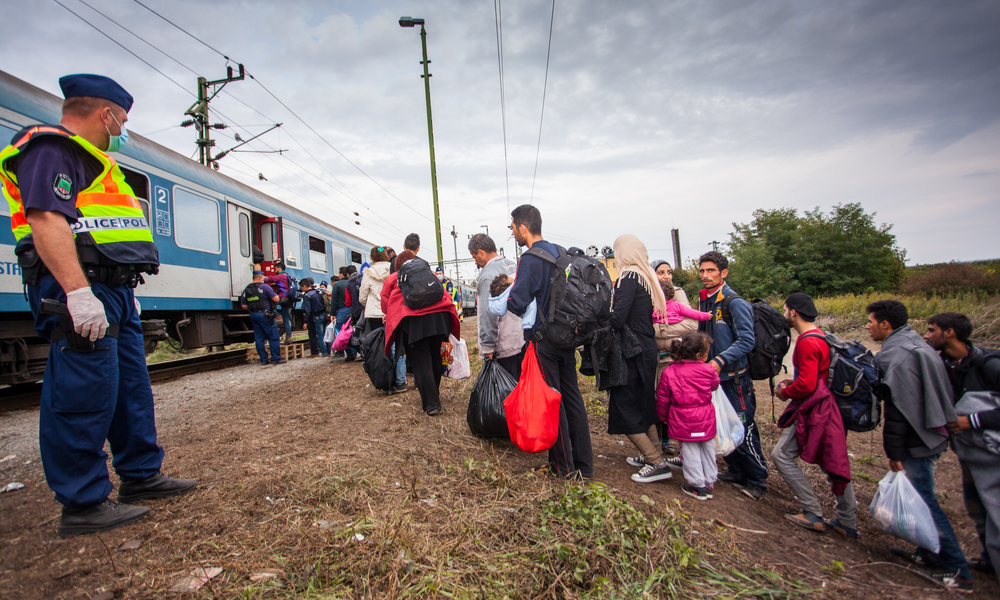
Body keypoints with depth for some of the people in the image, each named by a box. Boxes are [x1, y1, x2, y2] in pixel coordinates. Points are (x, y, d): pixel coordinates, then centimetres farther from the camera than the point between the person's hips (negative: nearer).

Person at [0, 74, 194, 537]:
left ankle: (142, 475, 25)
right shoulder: (52, 149, -7)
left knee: (131, 386, 14)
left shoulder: (89, 157, 25)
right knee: (84, 394, -6)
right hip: (81, 291, -11)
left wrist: (125, 293, 26)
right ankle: (83, 505, 4)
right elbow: (46, 221, -22)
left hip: (112, 292, 11)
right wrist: (78, 292, -30)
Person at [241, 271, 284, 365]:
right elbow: (276, 299, -10)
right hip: (265, 314, -6)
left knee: (259, 338, 9)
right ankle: (276, 358, 0)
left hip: (253, 315, 6)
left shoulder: (246, 290, 11)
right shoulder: (264, 287, -7)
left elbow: (244, 306, 9)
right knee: (273, 337, 0)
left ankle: (264, 359, 12)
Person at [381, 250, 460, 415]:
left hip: (413, 322, -4)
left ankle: (431, 404, -3)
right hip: (439, 318, 4)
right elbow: (445, 296, 20)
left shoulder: (392, 279, 15)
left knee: (421, 362, 1)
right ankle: (434, 394, 32)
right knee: (434, 358, 18)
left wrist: (391, 317, 36)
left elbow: (385, 305, 17)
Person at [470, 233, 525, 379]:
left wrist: (487, 349, -17)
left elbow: (488, 315, -21)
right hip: (523, 339, 9)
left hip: (504, 346, -8)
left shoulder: (487, 275, -17)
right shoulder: (514, 265, 9)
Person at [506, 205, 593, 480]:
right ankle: (584, 465, 21)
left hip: (544, 341, -8)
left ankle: (564, 468, 15)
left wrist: (507, 289, 2)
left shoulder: (530, 260, -16)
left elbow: (517, 305, -20)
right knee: (572, 398, 12)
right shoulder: (559, 253, 9)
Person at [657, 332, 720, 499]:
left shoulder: (668, 372, -8)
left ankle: (698, 486, 17)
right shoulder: (708, 371, -8)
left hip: (682, 421, -1)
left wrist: (663, 417, 14)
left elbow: (662, 398, -1)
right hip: (705, 420, 1)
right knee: (708, 449, 18)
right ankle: (709, 482, 29)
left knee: (690, 451, 10)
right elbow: (715, 385, 15)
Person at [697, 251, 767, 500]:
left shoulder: (735, 303, -14)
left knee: (743, 430, -1)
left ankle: (757, 480, 16)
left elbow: (746, 341, -19)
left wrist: (720, 360, -26)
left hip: (734, 378, -7)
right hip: (714, 376, 7)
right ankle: (736, 471, 31)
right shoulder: (705, 301, 9)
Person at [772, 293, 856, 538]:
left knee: (781, 455, -4)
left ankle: (814, 515, 4)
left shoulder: (807, 342, -20)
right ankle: (847, 522, 26)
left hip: (813, 410, -10)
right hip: (828, 406, 10)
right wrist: (793, 381, 13)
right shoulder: (820, 335, 12)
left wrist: (785, 393, -7)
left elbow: (806, 385, -24)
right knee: (834, 462, 15)